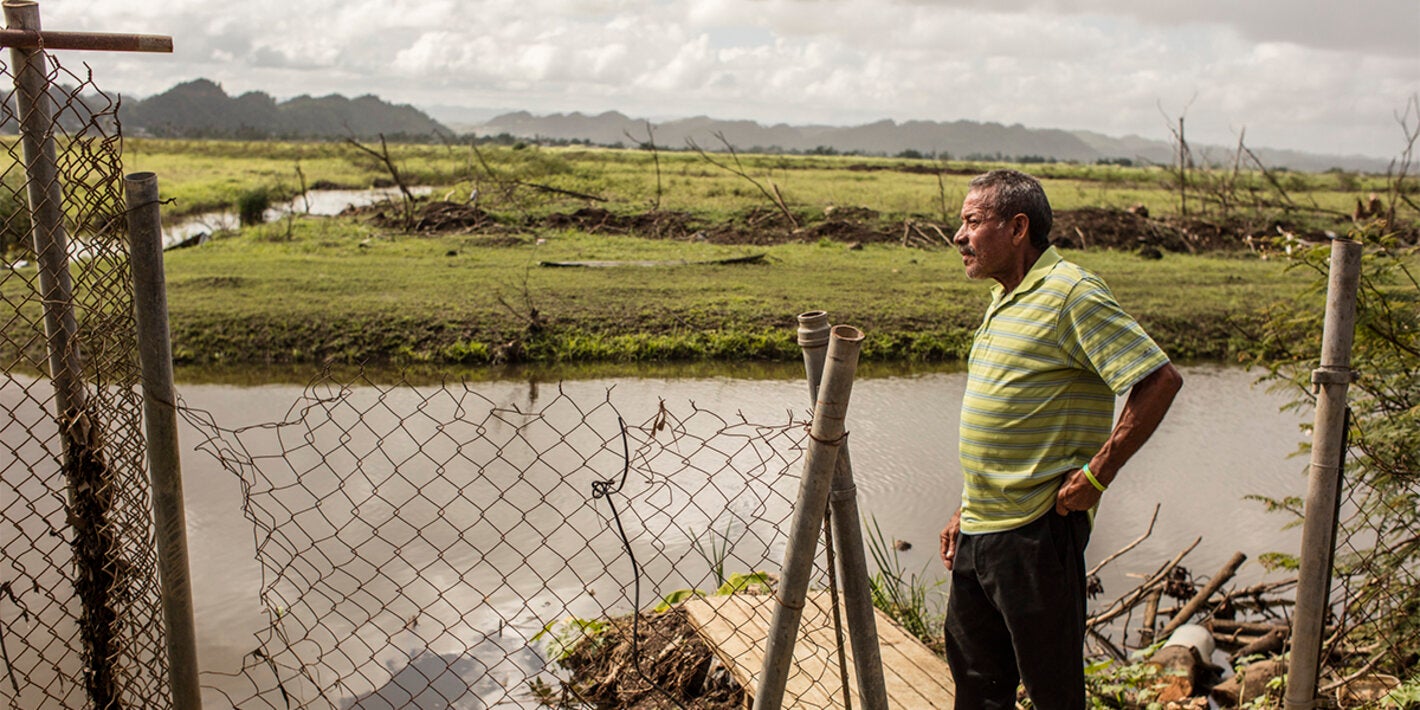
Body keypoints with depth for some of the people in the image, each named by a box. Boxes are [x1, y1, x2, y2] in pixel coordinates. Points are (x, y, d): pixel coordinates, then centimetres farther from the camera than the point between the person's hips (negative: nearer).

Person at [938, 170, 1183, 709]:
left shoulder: (1071, 294, -14)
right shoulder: (1005, 298, 15)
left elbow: (1160, 380, -20)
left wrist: (1097, 474, -18)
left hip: (1037, 530, -9)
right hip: (981, 528, 9)